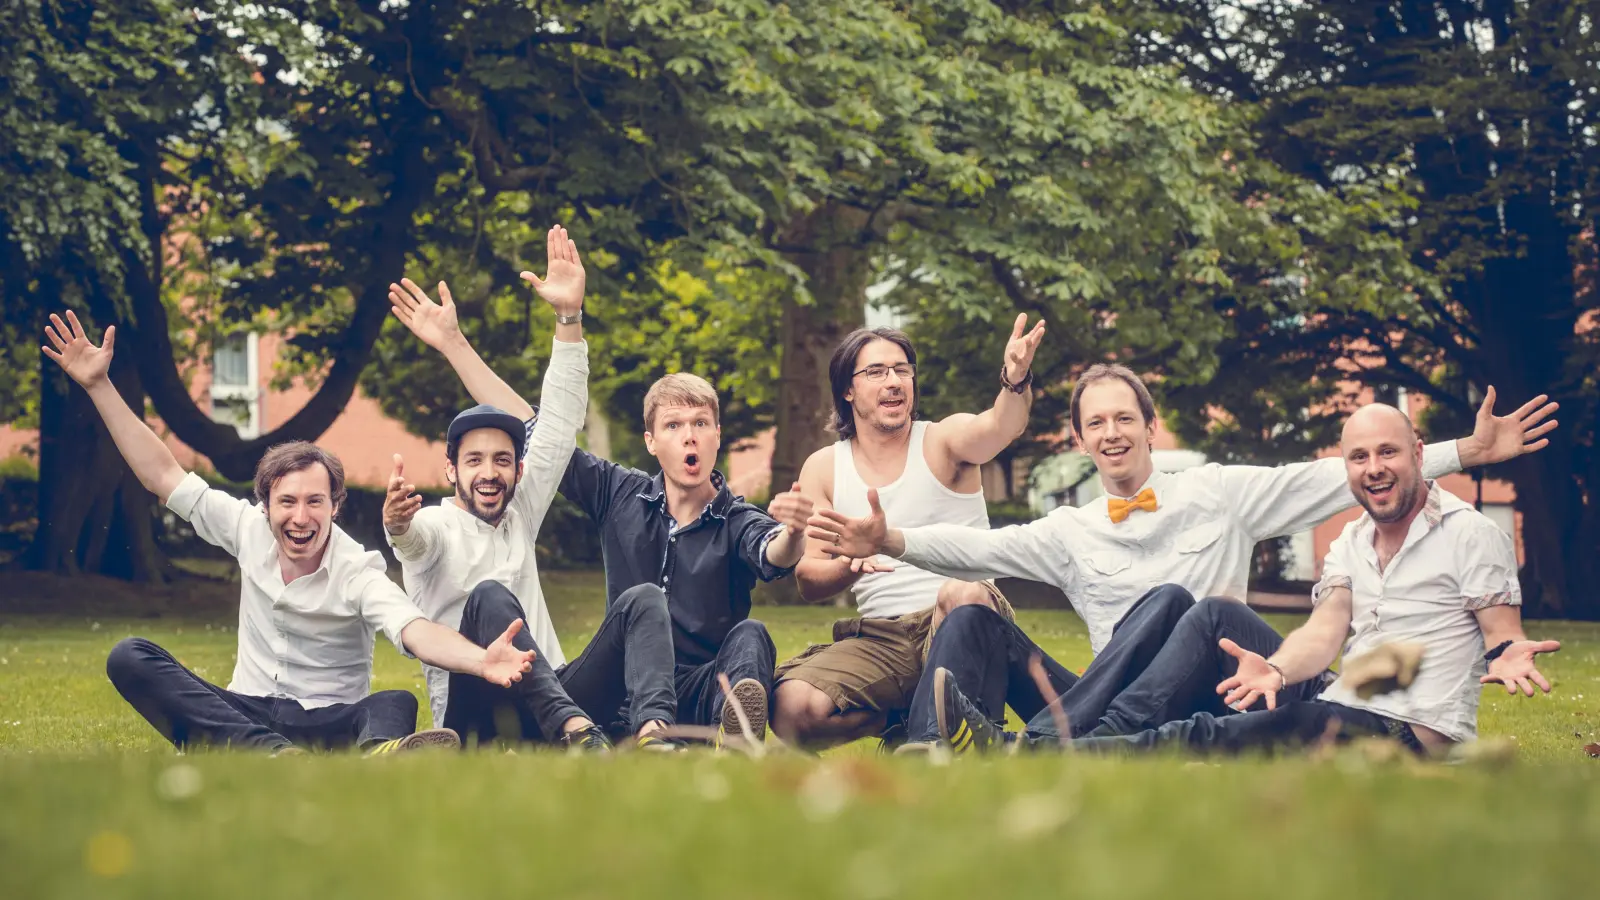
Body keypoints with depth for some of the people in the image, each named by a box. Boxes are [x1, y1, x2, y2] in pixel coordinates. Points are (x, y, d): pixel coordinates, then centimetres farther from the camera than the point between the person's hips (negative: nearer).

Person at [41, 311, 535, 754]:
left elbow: (415, 631, -30)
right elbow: (164, 477, 9)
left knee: (396, 705, -35)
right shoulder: (250, 529, 2)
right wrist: (99, 385, 6)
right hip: (245, 714, 4)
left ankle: (377, 754, -79)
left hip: (327, 725, -4)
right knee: (129, 657, -20)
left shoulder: (358, 572, -12)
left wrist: (481, 660, -52)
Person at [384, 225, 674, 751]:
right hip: (476, 722, -5)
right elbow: (414, 539, -22)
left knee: (642, 601, -15)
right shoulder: (434, 527, 4)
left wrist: (569, 317, 7)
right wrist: (395, 523, -48)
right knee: (490, 597, -32)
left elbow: (560, 422, 15)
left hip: (555, 693, 5)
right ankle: (575, 729, -54)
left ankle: (651, 730, -44)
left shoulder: (519, 513, 20)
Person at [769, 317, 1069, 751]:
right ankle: (903, 720, 2)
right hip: (880, 637, 3)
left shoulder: (944, 441, 3)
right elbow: (807, 578, 4)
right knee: (793, 708, -25)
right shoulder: (823, 469, 11)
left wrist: (1016, 380, -45)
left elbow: (1001, 427, -21)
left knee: (963, 596, -39)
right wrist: (850, 566, -20)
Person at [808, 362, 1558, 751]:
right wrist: (892, 541, -16)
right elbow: (983, 549, 2)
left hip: (1211, 703, -2)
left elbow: (1343, 478, 9)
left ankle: (1025, 750, -47)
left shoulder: (1217, 492, 13)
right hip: (1117, 713, 2)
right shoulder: (1070, 533, 18)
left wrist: (1466, 452, 4)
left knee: (1170, 602, -32)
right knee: (975, 615, -17)